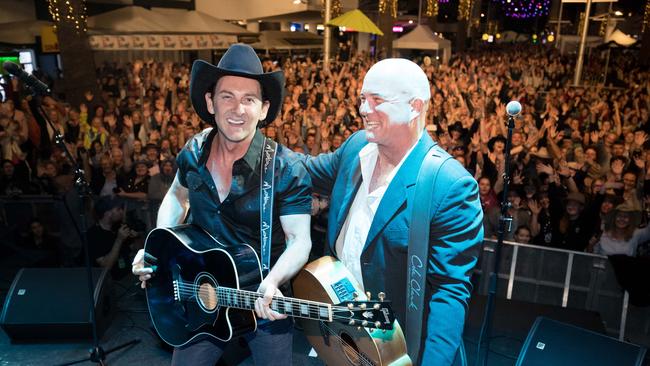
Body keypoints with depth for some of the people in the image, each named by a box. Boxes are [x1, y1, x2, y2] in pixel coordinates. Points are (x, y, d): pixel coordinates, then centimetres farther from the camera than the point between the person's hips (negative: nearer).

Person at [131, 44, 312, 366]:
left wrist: (272, 282, -36)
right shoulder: (193, 153, -7)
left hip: (262, 301, -3)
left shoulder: (286, 171, -21)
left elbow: (299, 240, -19)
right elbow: (177, 196, 13)